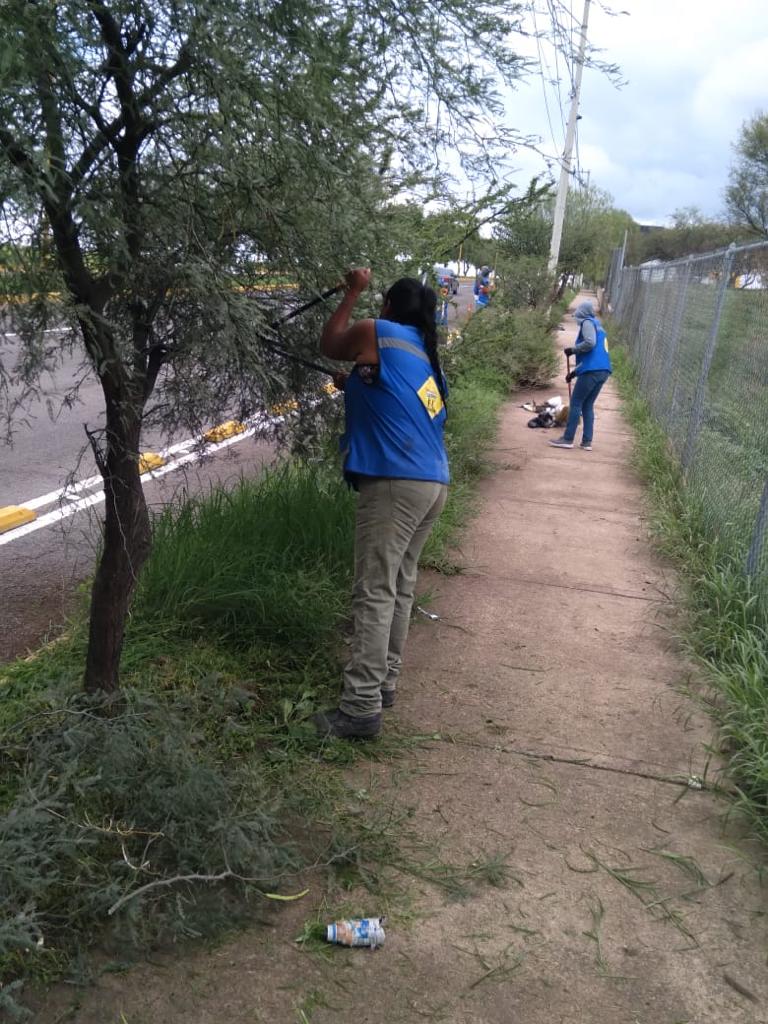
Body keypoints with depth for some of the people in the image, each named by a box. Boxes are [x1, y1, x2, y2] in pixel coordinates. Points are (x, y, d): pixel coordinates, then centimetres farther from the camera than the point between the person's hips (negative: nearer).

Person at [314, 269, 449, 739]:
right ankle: (384, 682, 25)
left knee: (376, 593, -8)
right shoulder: (428, 356, 20)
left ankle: (362, 708, -7)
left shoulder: (376, 333, 0)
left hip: (395, 483, -8)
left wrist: (354, 292, 26)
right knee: (400, 588, 15)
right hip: (433, 484, 9)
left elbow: (329, 346, 17)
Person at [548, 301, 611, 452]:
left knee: (576, 403, -2)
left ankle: (568, 439, -1)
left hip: (592, 370, -8)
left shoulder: (587, 322, 0)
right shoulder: (598, 326, 27)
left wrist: (573, 349, -6)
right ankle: (587, 442, 7)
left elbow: (590, 343, -19)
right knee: (588, 405, 11)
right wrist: (575, 372, 28)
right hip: (602, 370, 8)